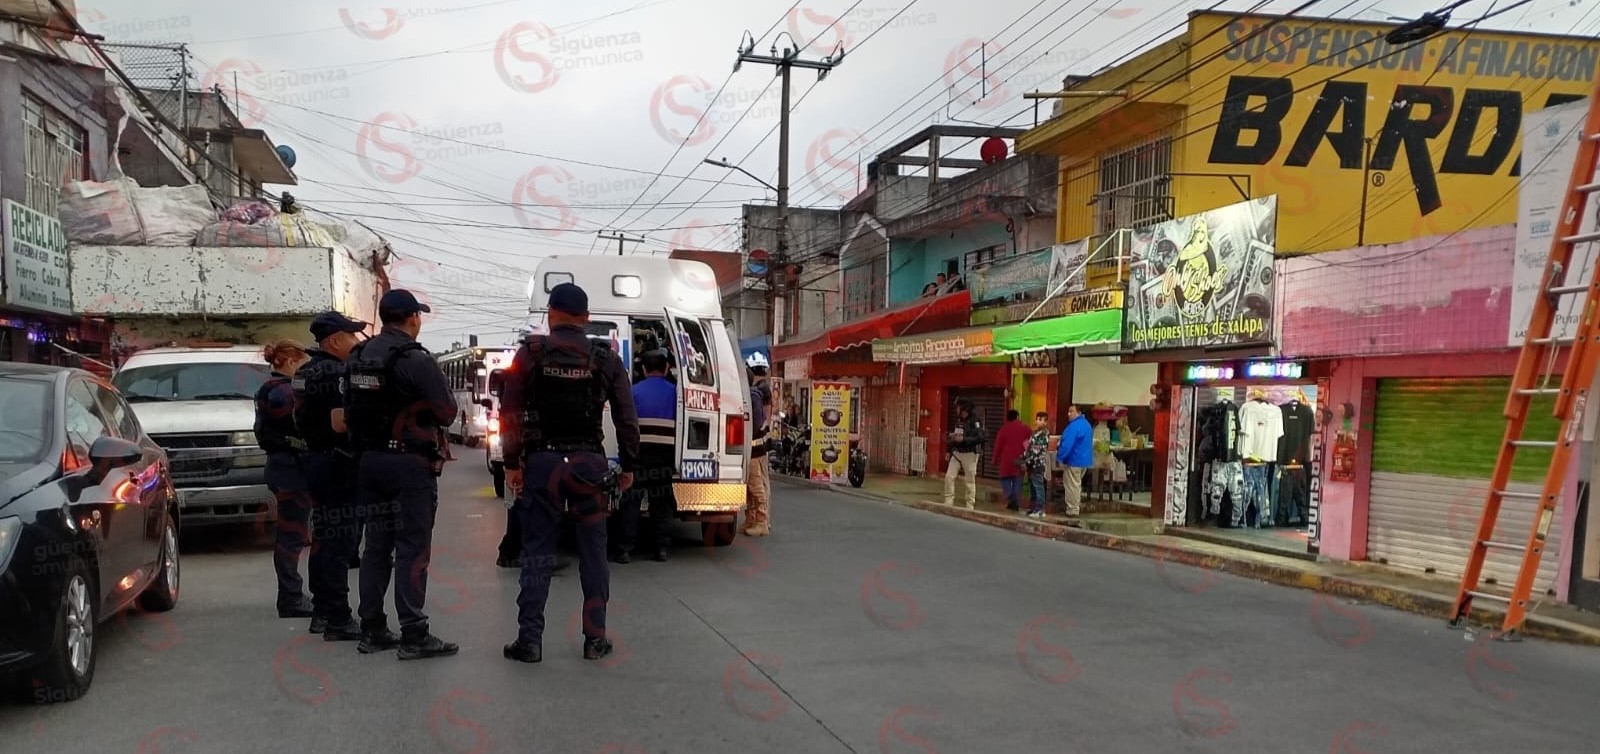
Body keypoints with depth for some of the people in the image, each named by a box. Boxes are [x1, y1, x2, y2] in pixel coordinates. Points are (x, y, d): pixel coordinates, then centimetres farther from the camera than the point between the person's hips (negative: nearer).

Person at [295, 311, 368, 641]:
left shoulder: (306, 372, 14)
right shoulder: (337, 373, -17)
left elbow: (300, 417, 23)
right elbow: (340, 423, -26)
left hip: (317, 460, 10)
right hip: (339, 464, -10)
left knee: (324, 541, 16)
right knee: (340, 543, -7)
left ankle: (322, 613, 24)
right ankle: (338, 620, -4)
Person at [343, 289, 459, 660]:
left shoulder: (357, 357, 9)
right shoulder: (416, 360, -15)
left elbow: (350, 412, 14)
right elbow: (447, 413, -13)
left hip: (370, 461, 7)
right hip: (410, 463, -7)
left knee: (377, 546, 14)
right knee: (412, 549, -4)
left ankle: (372, 630, 20)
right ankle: (414, 636, -2)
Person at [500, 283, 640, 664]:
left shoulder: (530, 353, -1)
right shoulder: (607, 360, 1)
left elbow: (510, 412, -3)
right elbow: (627, 418, 1)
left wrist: (512, 462, 4)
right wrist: (629, 465, 10)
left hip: (542, 461, 0)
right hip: (589, 462, 1)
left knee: (537, 553, 6)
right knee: (593, 552, 9)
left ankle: (529, 640, 8)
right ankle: (595, 639, 13)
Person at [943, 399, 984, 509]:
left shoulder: (975, 421, -11)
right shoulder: (958, 420, 12)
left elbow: (980, 438, -20)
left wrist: (963, 439, -23)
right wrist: (952, 436, 6)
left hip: (969, 454, -7)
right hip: (956, 452, 7)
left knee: (970, 480, 1)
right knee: (949, 476, -2)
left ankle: (970, 505, 8)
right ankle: (948, 502, 6)